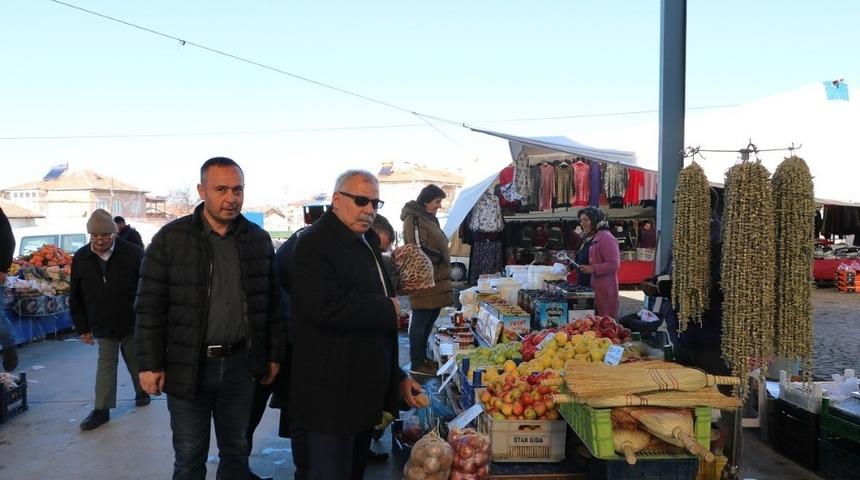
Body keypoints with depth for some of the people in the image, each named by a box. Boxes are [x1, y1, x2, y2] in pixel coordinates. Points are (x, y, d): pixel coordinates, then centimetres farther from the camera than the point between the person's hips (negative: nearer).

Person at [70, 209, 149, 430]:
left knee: (135, 360, 14)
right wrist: (82, 327, 4)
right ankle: (102, 410, 11)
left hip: (132, 323, -2)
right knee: (105, 364, 5)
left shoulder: (133, 253, -12)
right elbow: (75, 298, 6)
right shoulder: (81, 258, -2)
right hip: (102, 326, 2)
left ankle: (142, 393, 35)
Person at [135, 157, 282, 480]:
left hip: (240, 365, 3)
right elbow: (150, 306, -5)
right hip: (187, 365, -2)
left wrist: (274, 355, 7)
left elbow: (271, 303, 8)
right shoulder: (171, 238, -6)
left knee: (236, 451, 16)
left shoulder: (258, 240, 3)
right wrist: (150, 364, -7)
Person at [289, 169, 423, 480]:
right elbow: (325, 307, -31)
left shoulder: (367, 244, 16)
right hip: (331, 396, -9)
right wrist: (388, 309, -17)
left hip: (364, 393, 9)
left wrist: (397, 376, 18)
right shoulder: (315, 244, -14)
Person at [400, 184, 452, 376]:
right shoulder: (413, 219, -11)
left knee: (430, 319, 14)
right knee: (420, 321, -2)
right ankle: (417, 364, 6)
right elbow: (417, 249, -18)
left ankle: (423, 357, 25)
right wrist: (439, 256, -9)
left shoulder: (430, 218, 18)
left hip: (436, 278, 9)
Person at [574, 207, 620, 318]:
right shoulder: (587, 238, 19)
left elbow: (614, 264, -19)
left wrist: (593, 269, -27)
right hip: (586, 288, 9)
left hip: (602, 291, -9)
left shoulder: (606, 238, -11)